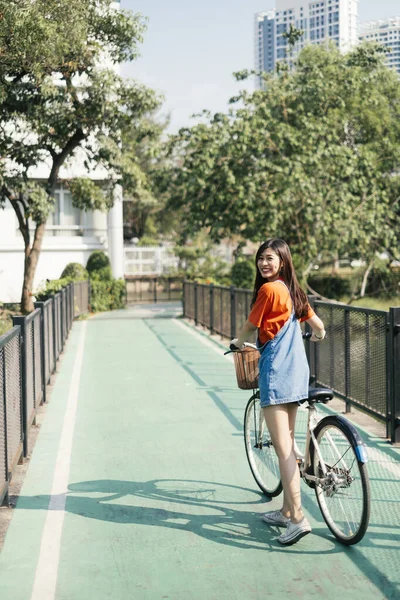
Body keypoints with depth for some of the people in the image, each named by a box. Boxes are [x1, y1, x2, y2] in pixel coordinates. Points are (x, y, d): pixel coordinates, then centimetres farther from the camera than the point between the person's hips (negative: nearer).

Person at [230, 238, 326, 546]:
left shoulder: (268, 290, -12)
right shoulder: (293, 291, 13)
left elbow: (250, 328, -4)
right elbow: (318, 325, 21)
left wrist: (236, 343, 18)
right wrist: (317, 336, 45)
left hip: (276, 370, -9)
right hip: (297, 370, 9)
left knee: (283, 446, -9)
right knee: (288, 443, 14)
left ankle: (298, 517, -11)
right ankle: (287, 510, 22)